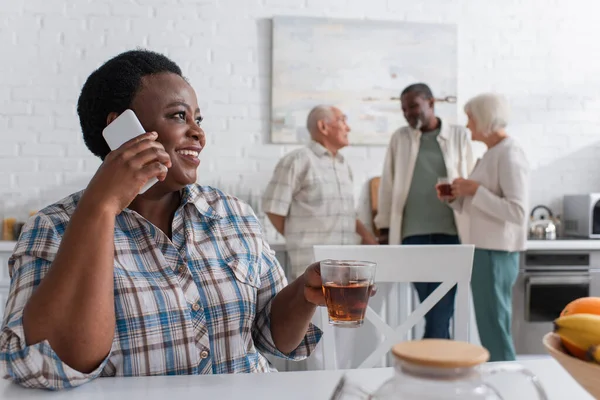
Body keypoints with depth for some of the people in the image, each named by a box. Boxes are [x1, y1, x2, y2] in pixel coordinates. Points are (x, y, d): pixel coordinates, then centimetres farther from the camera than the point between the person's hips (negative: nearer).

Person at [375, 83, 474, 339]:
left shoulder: (459, 136, 5)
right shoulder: (399, 138, 9)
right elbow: (388, 184, 8)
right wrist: (384, 227, 5)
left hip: (450, 230, -1)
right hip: (413, 232, 1)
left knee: (442, 304, -2)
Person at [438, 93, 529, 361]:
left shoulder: (509, 156, -14)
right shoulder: (492, 154, 14)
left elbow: (517, 212, -22)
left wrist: (476, 190, -19)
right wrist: (455, 199, 4)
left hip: (496, 254, -10)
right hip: (484, 251, 10)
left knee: (495, 331, -2)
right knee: (490, 329, 16)